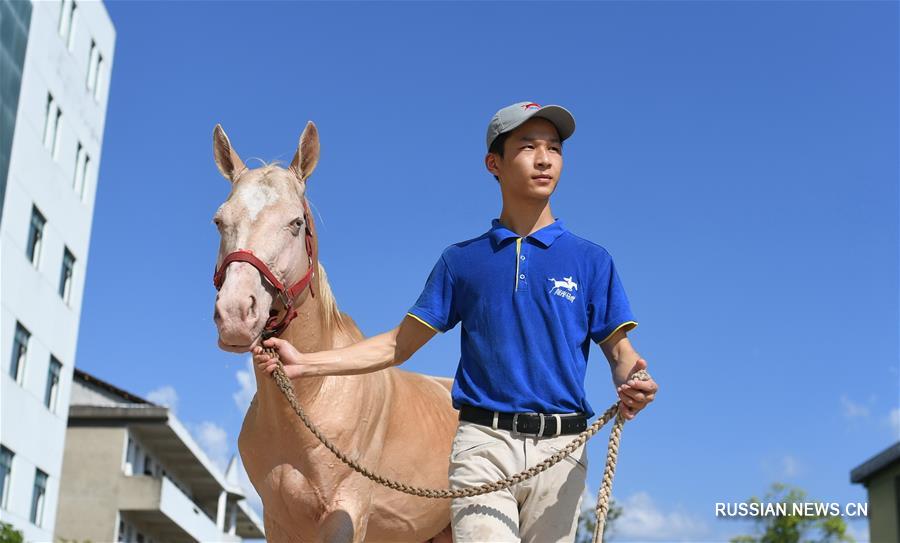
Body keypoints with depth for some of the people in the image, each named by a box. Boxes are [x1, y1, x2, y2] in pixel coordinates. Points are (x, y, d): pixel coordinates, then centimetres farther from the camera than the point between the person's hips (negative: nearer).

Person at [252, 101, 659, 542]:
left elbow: (619, 349, 6)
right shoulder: (462, 260, 11)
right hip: (483, 444, -1)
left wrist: (631, 385, -18)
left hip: (560, 451, 1)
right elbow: (399, 345, 12)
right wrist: (304, 364, 3)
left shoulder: (590, 259, 10)